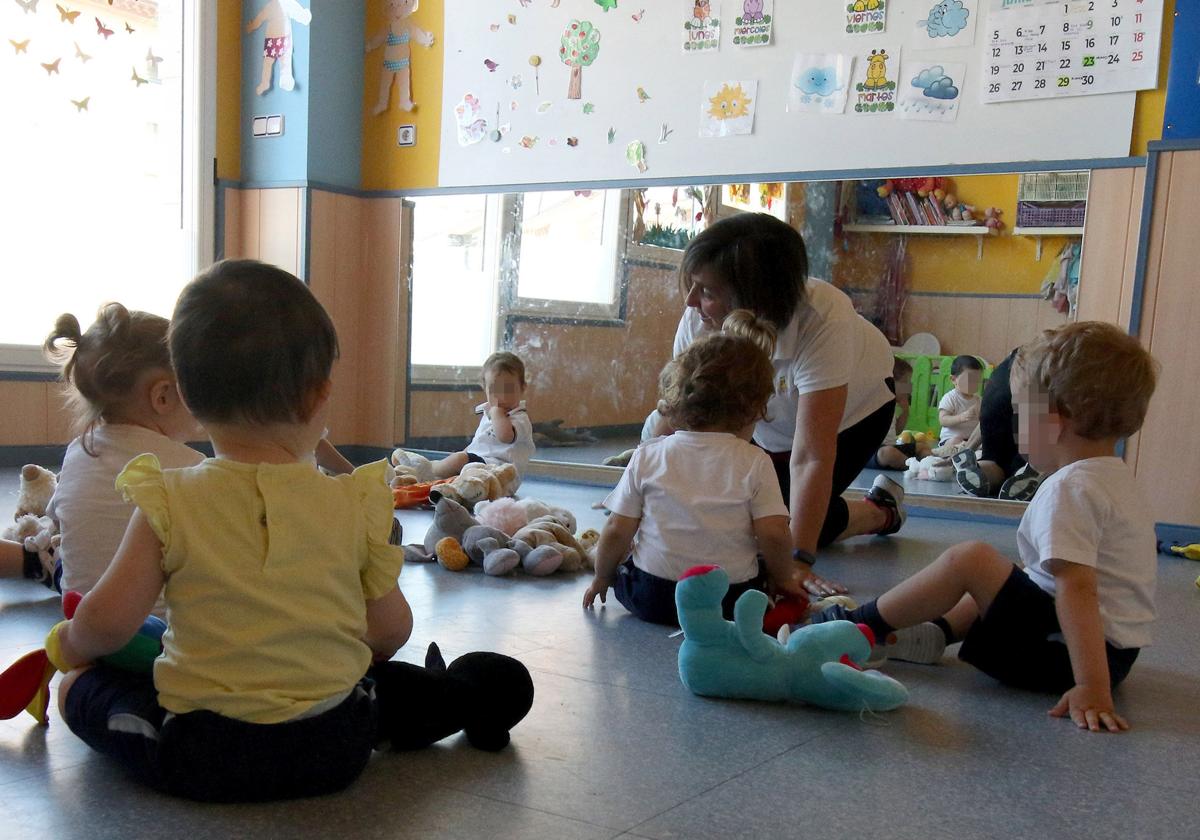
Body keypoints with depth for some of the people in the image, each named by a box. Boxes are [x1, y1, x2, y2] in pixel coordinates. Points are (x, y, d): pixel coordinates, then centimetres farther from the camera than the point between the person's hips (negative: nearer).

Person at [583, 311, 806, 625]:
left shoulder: (647, 456, -4)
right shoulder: (755, 463, -7)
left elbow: (617, 530, -2)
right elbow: (774, 535, -12)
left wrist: (602, 576, 15)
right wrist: (782, 580, 8)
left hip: (650, 598, 1)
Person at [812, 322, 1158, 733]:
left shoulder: (1068, 489, -19)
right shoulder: (1117, 478, 12)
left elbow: (1077, 588, -28)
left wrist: (1092, 690, -33)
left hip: (1068, 654, -10)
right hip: (1117, 650, 10)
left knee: (968, 560, -14)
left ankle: (861, 624, -3)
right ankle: (938, 632, 16)